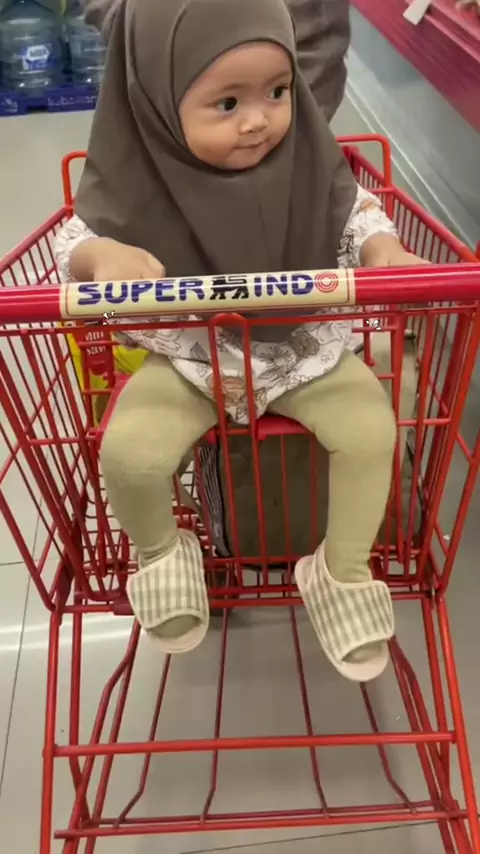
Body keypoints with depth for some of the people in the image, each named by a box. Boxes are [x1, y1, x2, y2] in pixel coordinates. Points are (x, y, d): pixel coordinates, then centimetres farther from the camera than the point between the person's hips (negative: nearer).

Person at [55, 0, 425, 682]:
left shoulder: (308, 158, -7)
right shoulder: (137, 178, -12)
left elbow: (354, 215, 4)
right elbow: (76, 240, -7)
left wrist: (383, 248, -20)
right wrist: (103, 256, -32)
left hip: (307, 349, 2)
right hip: (187, 360, -1)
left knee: (370, 427, -18)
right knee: (130, 448, -22)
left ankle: (345, 571, 7)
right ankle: (159, 555, 12)